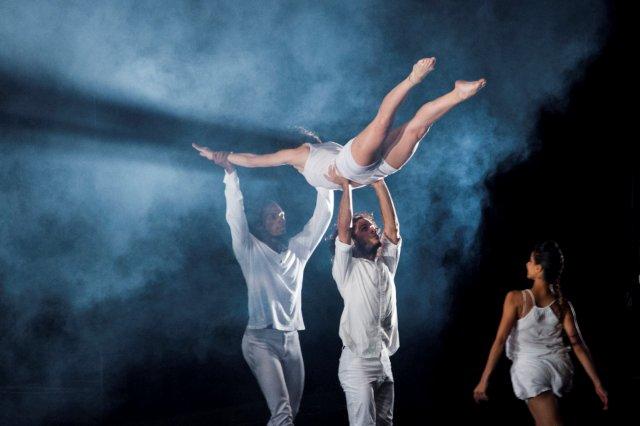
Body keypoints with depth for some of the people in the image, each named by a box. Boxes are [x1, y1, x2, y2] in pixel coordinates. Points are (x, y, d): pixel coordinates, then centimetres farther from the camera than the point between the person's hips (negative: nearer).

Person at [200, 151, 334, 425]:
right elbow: (235, 215, -10)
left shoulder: (298, 249, 15)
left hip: (291, 338, 6)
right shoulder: (251, 250, 3)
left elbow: (322, 217, 12)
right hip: (261, 339, -5)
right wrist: (230, 173, -19)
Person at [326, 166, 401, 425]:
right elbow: (342, 227, -13)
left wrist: (379, 182, 3)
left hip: (384, 363, 6)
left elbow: (392, 224, 7)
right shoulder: (347, 267, -1)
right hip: (358, 364, -6)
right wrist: (345, 186, -6)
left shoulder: (386, 265, 15)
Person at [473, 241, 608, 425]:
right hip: (559, 366, 5)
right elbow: (577, 344, -4)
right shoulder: (562, 304, -1)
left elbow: (500, 340, -13)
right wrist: (597, 383, -2)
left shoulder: (516, 298, -12)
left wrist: (484, 380, -10)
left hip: (530, 367, -5)